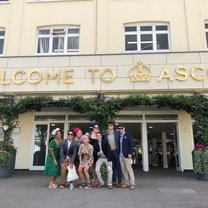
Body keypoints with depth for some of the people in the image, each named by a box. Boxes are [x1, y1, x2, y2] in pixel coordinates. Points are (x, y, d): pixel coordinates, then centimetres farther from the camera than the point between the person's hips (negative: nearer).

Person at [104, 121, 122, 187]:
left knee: (118, 166, 1)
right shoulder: (105, 134, 7)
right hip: (109, 152, 3)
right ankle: (114, 181, 18)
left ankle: (119, 181, 6)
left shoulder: (117, 133, 1)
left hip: (116, 151, -2)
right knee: (112, 167, 10)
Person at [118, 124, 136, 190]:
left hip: (127, 155, -5)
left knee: (129, 169, -5)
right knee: (123, 170, 6)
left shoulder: (128, 135, -1)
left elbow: (132, 144, -7)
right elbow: (118, 145, 14)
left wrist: (130, 153, -15)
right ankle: (126, 183, 14)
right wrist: (118, 154, 5)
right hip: (120, 155, 5)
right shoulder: (119, 136, 13)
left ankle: (132, 184, 0)